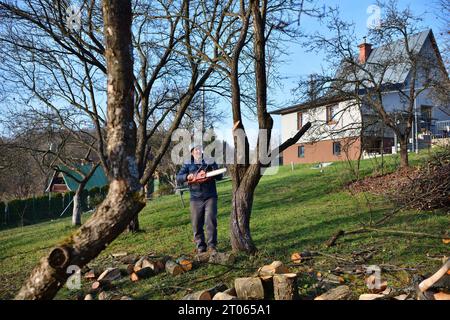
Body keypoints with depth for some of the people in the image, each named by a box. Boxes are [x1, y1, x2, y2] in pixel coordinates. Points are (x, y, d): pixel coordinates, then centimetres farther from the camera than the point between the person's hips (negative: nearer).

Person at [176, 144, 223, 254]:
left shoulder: (210, 162, 8)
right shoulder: (188, 164, 8)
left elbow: (219, 175, 1)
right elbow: (178, 178, 1)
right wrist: (187, 176, -20)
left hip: (210, 197, -1)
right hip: (195, 198, 1)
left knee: (211, 221, -7)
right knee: (197, 223, 3)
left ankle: (212, 245, 0)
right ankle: (200, 245, 14)